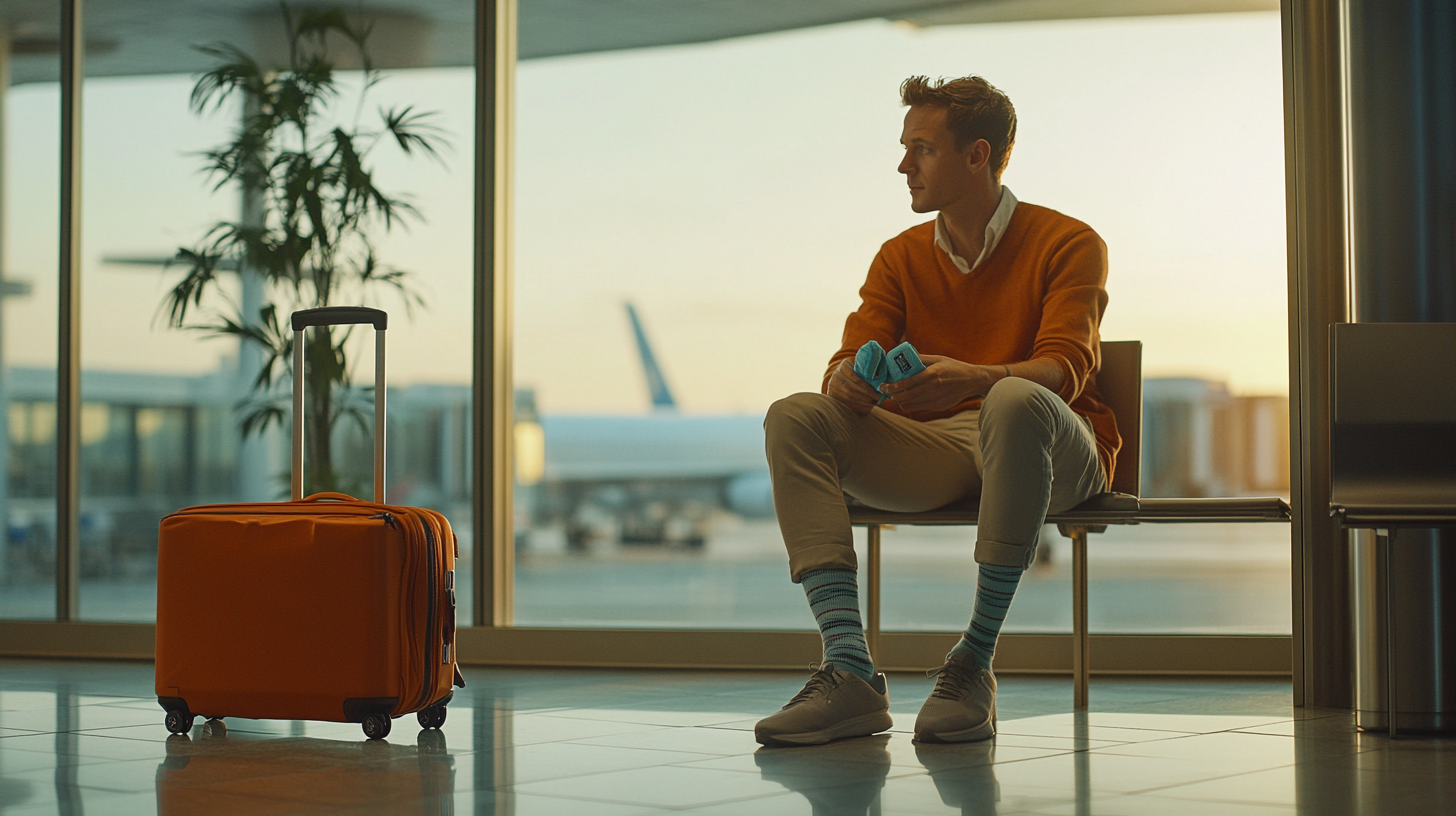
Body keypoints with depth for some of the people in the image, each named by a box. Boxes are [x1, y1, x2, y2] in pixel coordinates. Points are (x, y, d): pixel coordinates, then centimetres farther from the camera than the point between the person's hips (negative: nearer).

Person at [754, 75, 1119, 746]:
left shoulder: (1068, 244, 2)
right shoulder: (901, 257, 16)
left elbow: (1063, 368, -15)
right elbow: (856, 356, 4)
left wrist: (970, 379, -36)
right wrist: (846, 380, -23)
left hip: (1057, 456, -4)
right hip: (931, 453, 4)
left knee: (1015, 400, -40)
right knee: (794, 418, -20)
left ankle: (974, 665, -33)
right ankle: (851, 675, -34)